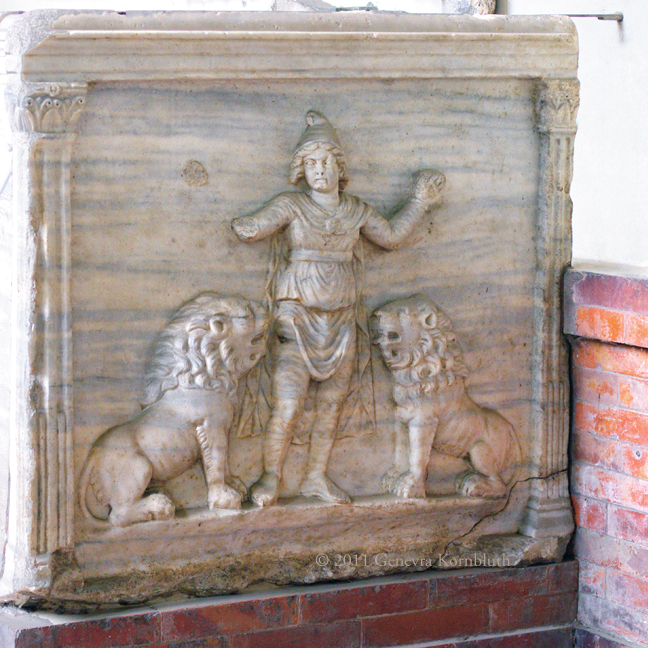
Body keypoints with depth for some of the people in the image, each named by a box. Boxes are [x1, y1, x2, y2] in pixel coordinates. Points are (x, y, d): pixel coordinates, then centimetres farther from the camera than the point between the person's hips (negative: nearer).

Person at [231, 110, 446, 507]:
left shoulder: (355, 211, 10)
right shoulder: (291, 206, -3)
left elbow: (393, 236, 22)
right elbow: (251, 230, -8)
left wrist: (420, 202, 21)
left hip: (341, 319, 5)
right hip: (298, 316, -5)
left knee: (332, 404, 8)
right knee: (288, 406, -10)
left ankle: (317, 477, 21)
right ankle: (271, 478, 5)